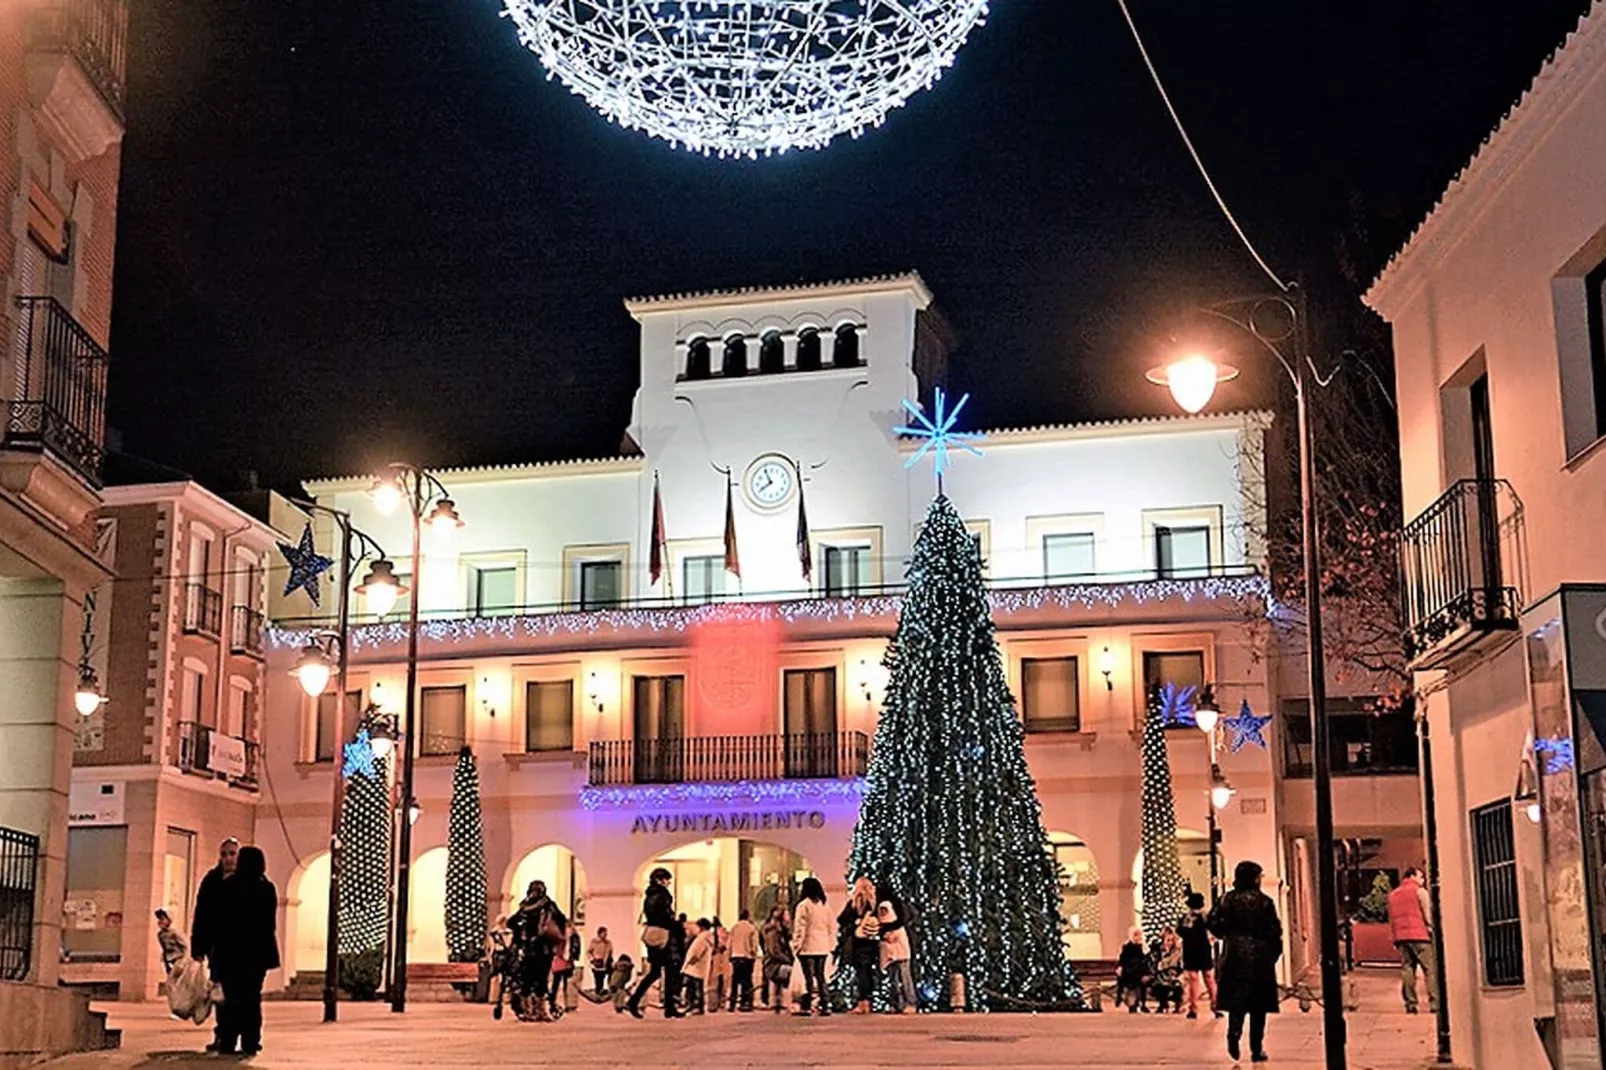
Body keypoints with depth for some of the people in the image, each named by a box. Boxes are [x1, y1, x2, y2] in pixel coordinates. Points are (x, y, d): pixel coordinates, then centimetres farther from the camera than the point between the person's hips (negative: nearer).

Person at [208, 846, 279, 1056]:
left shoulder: (227, 886, -4)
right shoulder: (268, 889, 2)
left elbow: (218, 920, -3)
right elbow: (270, 923, 6)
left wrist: (214, 947, 5)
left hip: (230, 950, -2)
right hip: (258, 951, 2)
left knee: (230, 996, 3)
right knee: (252, 997, 5)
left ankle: (227, 1041, -2)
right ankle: (250, 1042, 0)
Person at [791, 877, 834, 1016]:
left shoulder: (803, 905, -9)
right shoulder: (824, 906, 10)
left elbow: (800, 928, -12)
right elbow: (832, 927, 11)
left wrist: (796, 945, -7)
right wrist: (830, 943, 14)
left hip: (808, 947, -6)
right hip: (823, 947, 6)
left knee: (809, 976, -4)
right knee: (820, 975, 11)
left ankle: (807, 1006, -5)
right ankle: (824, 1005, 9)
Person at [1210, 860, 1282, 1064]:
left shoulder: (1228, 899, -1)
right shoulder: (1264, 902, -6)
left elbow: (1213, 923, -5)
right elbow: (1274, 931, -7)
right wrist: (1274, 953, 7)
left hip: (1235, 955, 2)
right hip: (1259, 957, -1)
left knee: (1236, 999, 7)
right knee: (1258, 1005, 6)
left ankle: (1234, 1033, -18)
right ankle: (1256, 1049, 7)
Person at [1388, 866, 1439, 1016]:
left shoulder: (1393, 894, 18)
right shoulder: (1419, 891, 1)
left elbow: (1391, 919, 16)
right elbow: (1428, 913, -5)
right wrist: (1431, 928, 6)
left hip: (1400, 936, 5)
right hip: (1419, 935, -5)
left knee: (1407, 969, 4)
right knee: (1430, 969, -4)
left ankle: (1410, 1003, -1)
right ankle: (1434, 1002, -12)